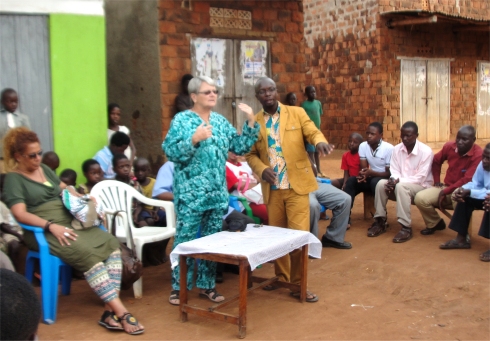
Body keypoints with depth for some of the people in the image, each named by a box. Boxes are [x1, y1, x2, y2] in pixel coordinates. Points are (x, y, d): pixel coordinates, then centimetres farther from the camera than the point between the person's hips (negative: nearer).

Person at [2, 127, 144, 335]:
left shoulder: (44, 169, 21)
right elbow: (20, 214, -14)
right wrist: (51, 226, -27)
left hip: (70, 221, 7)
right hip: (43, 232, -7)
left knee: (111, 243, -20)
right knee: (88, 253, -32)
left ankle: (110, 311, -28)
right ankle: (121, 313, -33)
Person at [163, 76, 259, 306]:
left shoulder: (221, 121, 10)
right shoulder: (182, 120, -6)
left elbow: (240, 147, 7)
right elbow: (170, 152, -14)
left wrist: (251, 122, 0)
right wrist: (195, 139, -24)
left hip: (217, 193, 6)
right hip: (190, 193, -6)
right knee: (185, 240, 1)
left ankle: (206, 285, 24)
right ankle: (179, 287, 13)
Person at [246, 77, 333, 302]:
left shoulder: (297, 113, 2)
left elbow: (312, 132, -9)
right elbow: (251, 154, 8)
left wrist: (320, 142, -33)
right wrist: (261, 170, -12)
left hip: (297, 185, -2)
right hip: (272, 188, 2)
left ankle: (297, 283, 8)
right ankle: (282, 277, 29)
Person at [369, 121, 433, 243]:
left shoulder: (426, 151, -17)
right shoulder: (397, 149, -1)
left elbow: (420, 178, -20)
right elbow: (394, 172, -1)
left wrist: (398, 180, -29)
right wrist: (393, 180, -26)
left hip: (421, 186, -5)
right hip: (400, 183, 5)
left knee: (401, 187, -36)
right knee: (381, 184, -22)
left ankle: (406, 227, -33)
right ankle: (380, 221, -14)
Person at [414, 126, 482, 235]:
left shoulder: (478, 155, -20)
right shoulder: (449, 146, -4)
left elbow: (467, 180, -25)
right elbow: (436, 161, 18)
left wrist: (445, 192, -21)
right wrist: (436, 181, 12)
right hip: (446, 187, 5)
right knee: (420, 198, -17)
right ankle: (435, 223, 14)